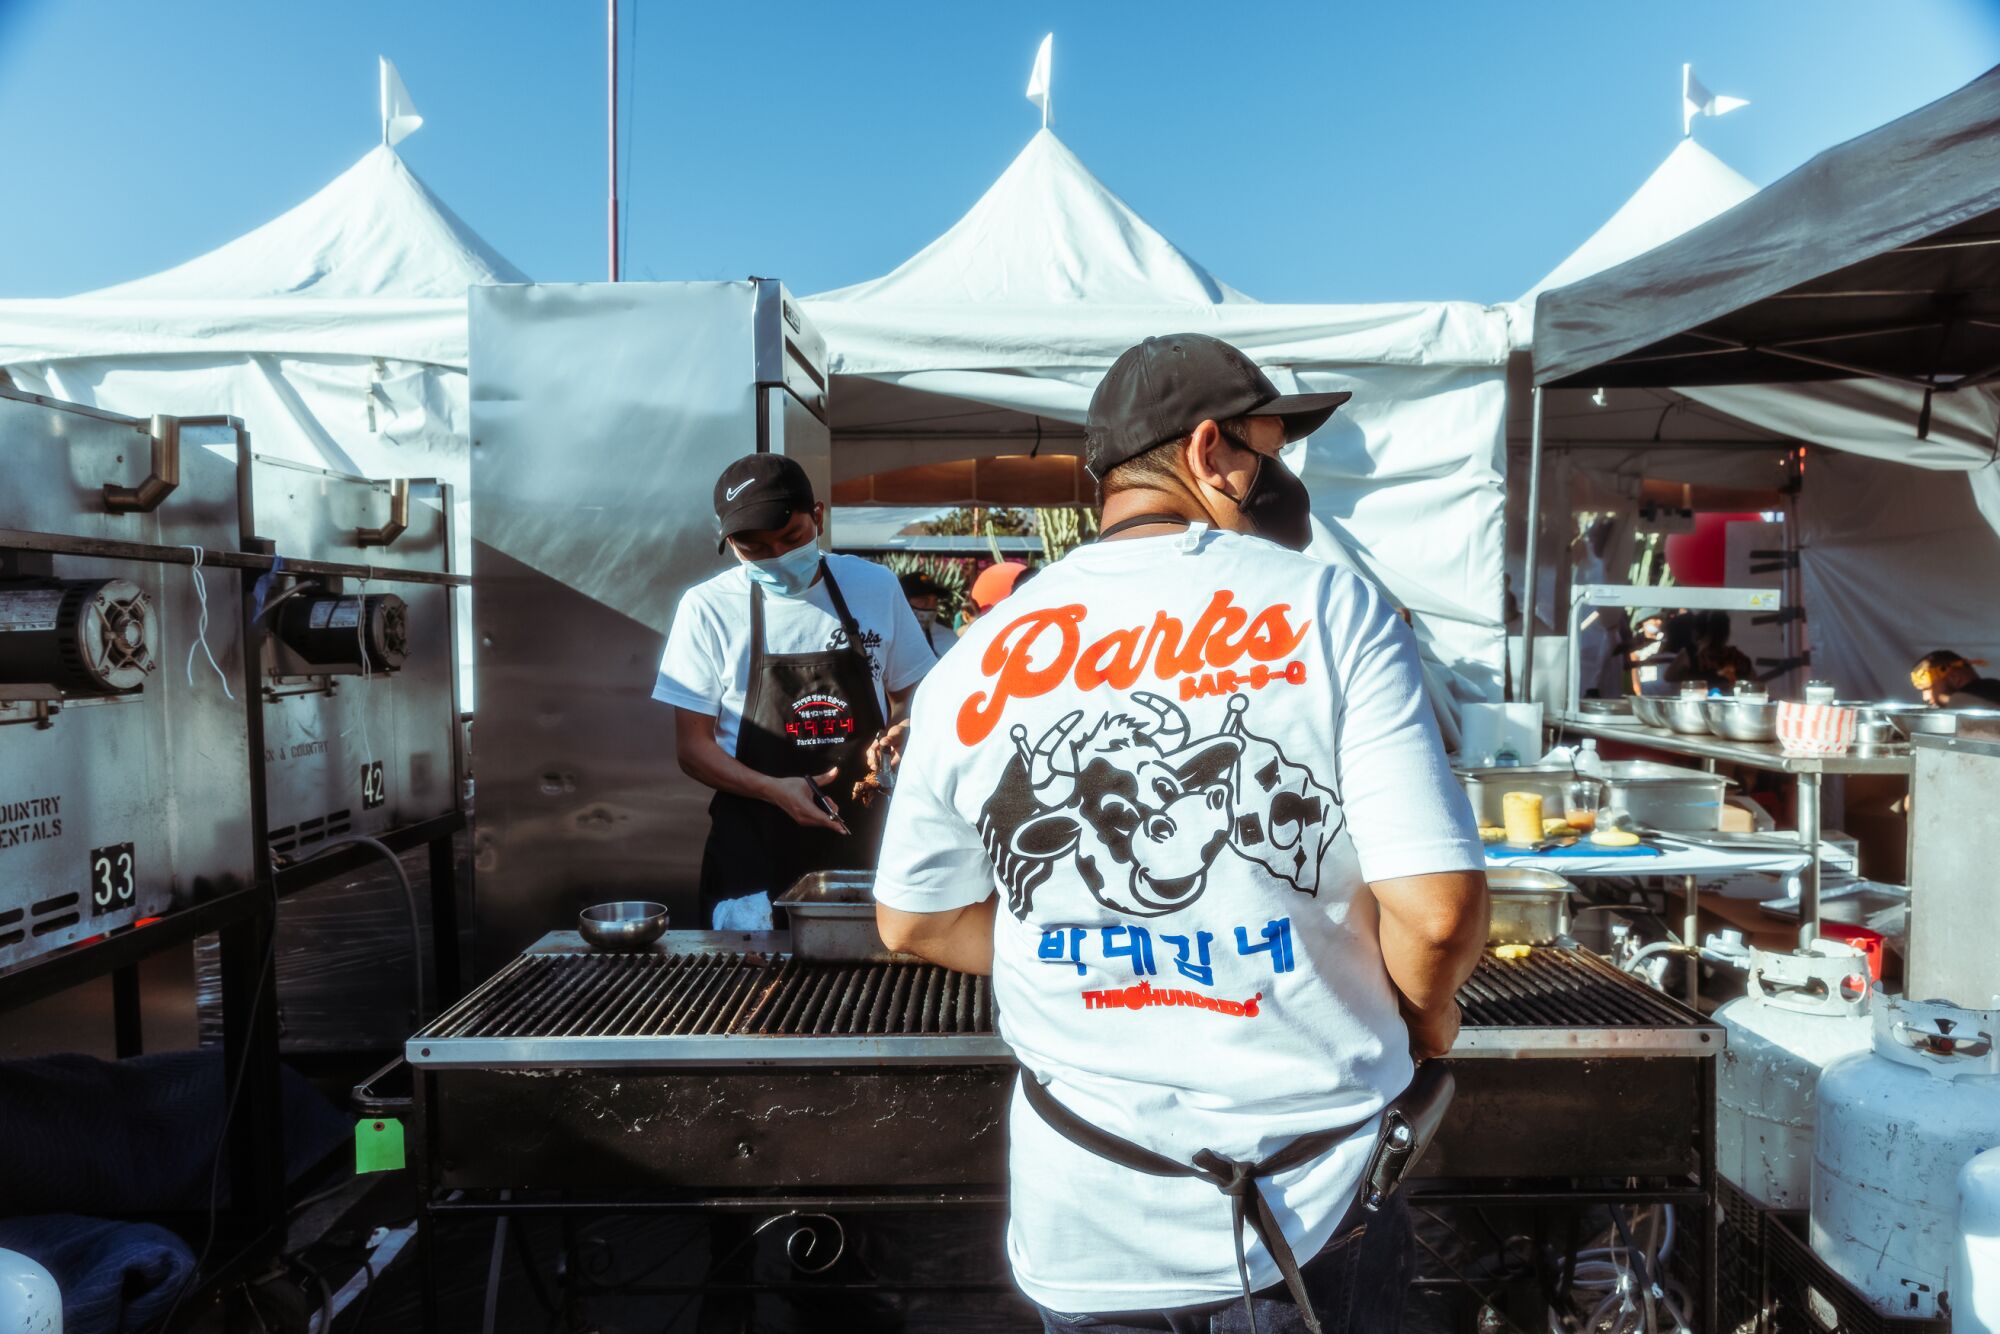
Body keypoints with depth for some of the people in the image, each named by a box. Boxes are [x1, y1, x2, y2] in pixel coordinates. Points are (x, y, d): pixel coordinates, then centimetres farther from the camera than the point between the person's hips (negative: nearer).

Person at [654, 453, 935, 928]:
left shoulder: (875, 587, -1)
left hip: (864, 838, 2)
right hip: (754, 846, -1)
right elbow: (692, 747, -4)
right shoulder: (708, 607, -6)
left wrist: (900, 731, -10)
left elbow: (910, 691, 13)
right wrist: (775, 790, -20)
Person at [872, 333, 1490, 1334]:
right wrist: (1426, 1009, 3)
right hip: (1320, 1210, -2)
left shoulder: (977, 660, -5)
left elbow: (911, 920, 4)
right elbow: (1438, 907, -18)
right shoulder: (1331, 606, -14)